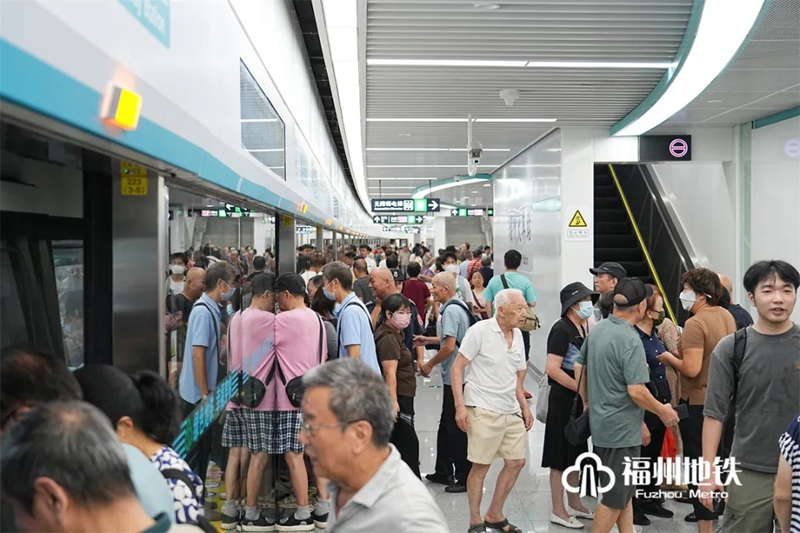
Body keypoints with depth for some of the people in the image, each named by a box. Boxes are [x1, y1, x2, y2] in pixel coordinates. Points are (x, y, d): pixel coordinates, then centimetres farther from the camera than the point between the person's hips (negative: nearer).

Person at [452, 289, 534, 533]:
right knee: (481, 466, 0)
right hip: (484, 410, -7)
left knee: (516, 461, 10)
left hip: (511, 411, 7)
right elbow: (457, 368, -12)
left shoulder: (517, 335, 9)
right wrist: (460, 406, -19)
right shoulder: (480, 331, -12)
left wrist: (524, 407, 14)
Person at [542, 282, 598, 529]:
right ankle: (558, 511, 9)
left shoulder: (583, 328, 11)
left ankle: (574, 503, 30)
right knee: (561, 456, 0)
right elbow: (552, 369, -24)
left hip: (579, 399, 9)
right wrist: (582, 388, -19)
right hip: (563, 399, -9)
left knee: (576, 453, 18)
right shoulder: (561, 329, -16)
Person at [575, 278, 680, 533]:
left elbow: (579, 366, 15)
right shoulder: (630, 340, -22)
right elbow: (636, 391, -26)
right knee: (616, 497, 3)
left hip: (600, 423, 9)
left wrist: (587, 402, 26)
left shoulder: (597, 329, 4)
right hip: (622, 429, -9)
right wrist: (663, 412, -10)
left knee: (624, 491, 19)